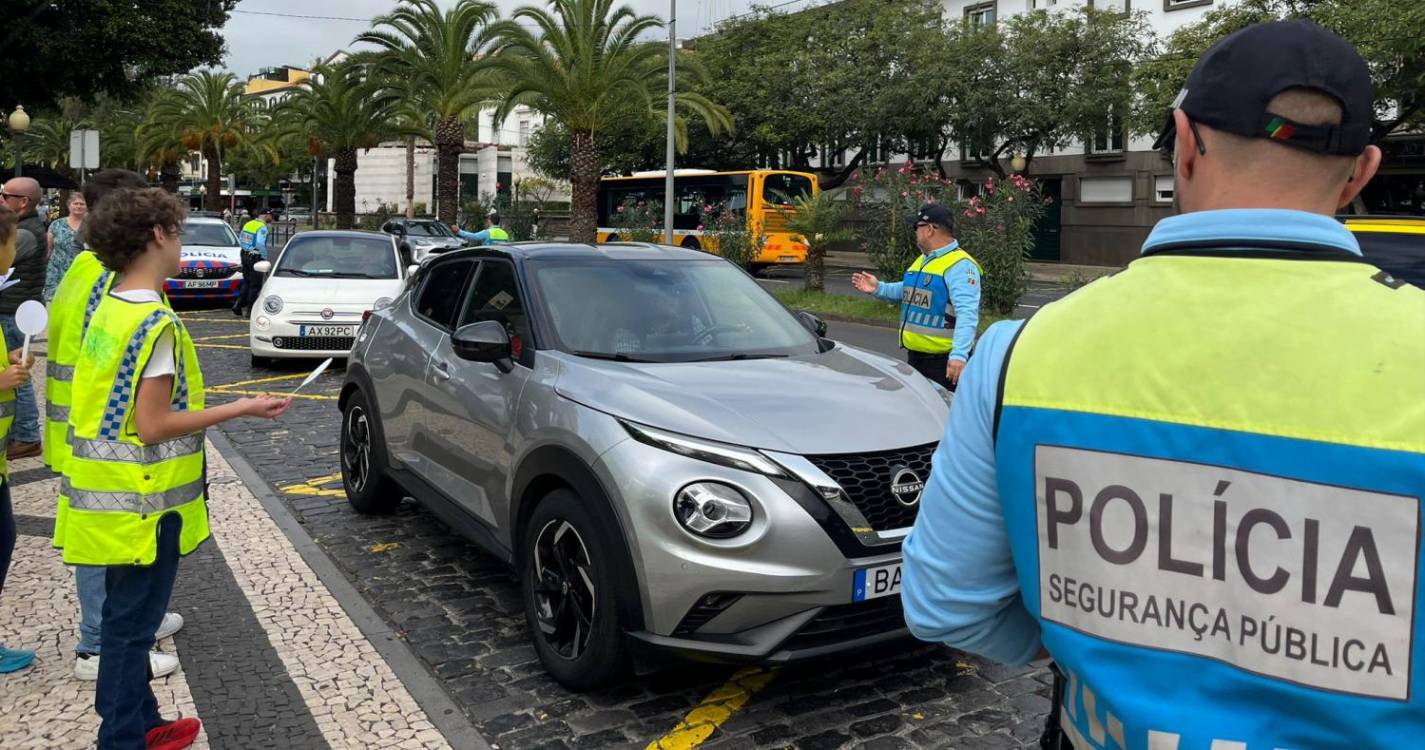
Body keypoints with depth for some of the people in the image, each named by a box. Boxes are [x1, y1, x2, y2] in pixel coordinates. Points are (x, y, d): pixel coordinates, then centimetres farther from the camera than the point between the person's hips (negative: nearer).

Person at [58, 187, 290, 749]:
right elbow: (153, 427, -21)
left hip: (112, 496, 9)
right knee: (131, 625, 2)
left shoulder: (110, 310, 8)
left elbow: (125, 408, 12)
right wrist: (241, 409, -16)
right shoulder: (156, 323, -20)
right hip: (141, 503, -9)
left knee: (127, 618, 19)